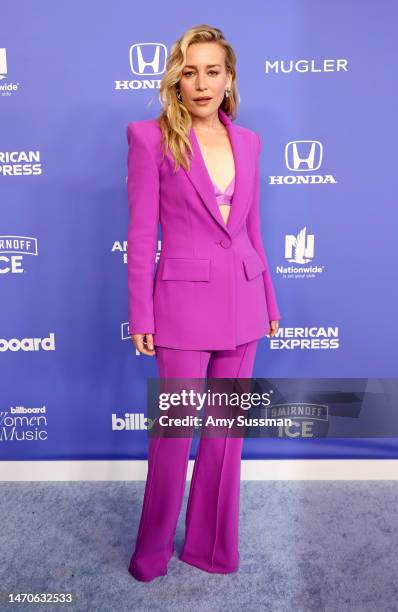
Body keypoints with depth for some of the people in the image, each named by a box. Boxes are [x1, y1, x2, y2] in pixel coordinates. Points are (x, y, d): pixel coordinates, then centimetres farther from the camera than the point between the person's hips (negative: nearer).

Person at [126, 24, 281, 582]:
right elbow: (141, 235, -8)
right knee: (175, 428, 6)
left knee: (228, 425, 14)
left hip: (241, 301, 5)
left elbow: (252, 228, 13)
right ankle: (153, 549, 33)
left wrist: (269, 301, 14)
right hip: (185, 301, -5)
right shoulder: (151, 137, -5)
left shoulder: (248, 141, 9)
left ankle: (212, 543, 37)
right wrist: (141, 316, -9)